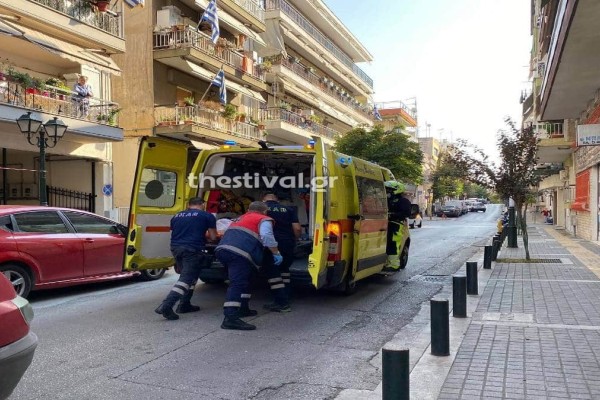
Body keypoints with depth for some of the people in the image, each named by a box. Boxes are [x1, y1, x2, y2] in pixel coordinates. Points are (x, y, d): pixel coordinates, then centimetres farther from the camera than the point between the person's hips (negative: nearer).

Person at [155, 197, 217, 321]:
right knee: (186, 279, -7)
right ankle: (165, 306, -20)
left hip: (176, 248, 6)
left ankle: (184, 305, 21)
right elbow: (213, 237, 6)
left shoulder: (176, 216, 19)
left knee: (187, 276, 23)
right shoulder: (207, 216, 5)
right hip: (193, 249, -6)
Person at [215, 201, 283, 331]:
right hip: (239, 253, -8)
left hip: (222, 249, 8)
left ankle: (243, 309, 32)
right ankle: (230, 319, -23)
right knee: (237, 284, -14)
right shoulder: (264, 220, 11)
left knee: (242, 281, 24)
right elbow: (266, 236, -7)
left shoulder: (240, 218, 35)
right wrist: (276, 253, 1)